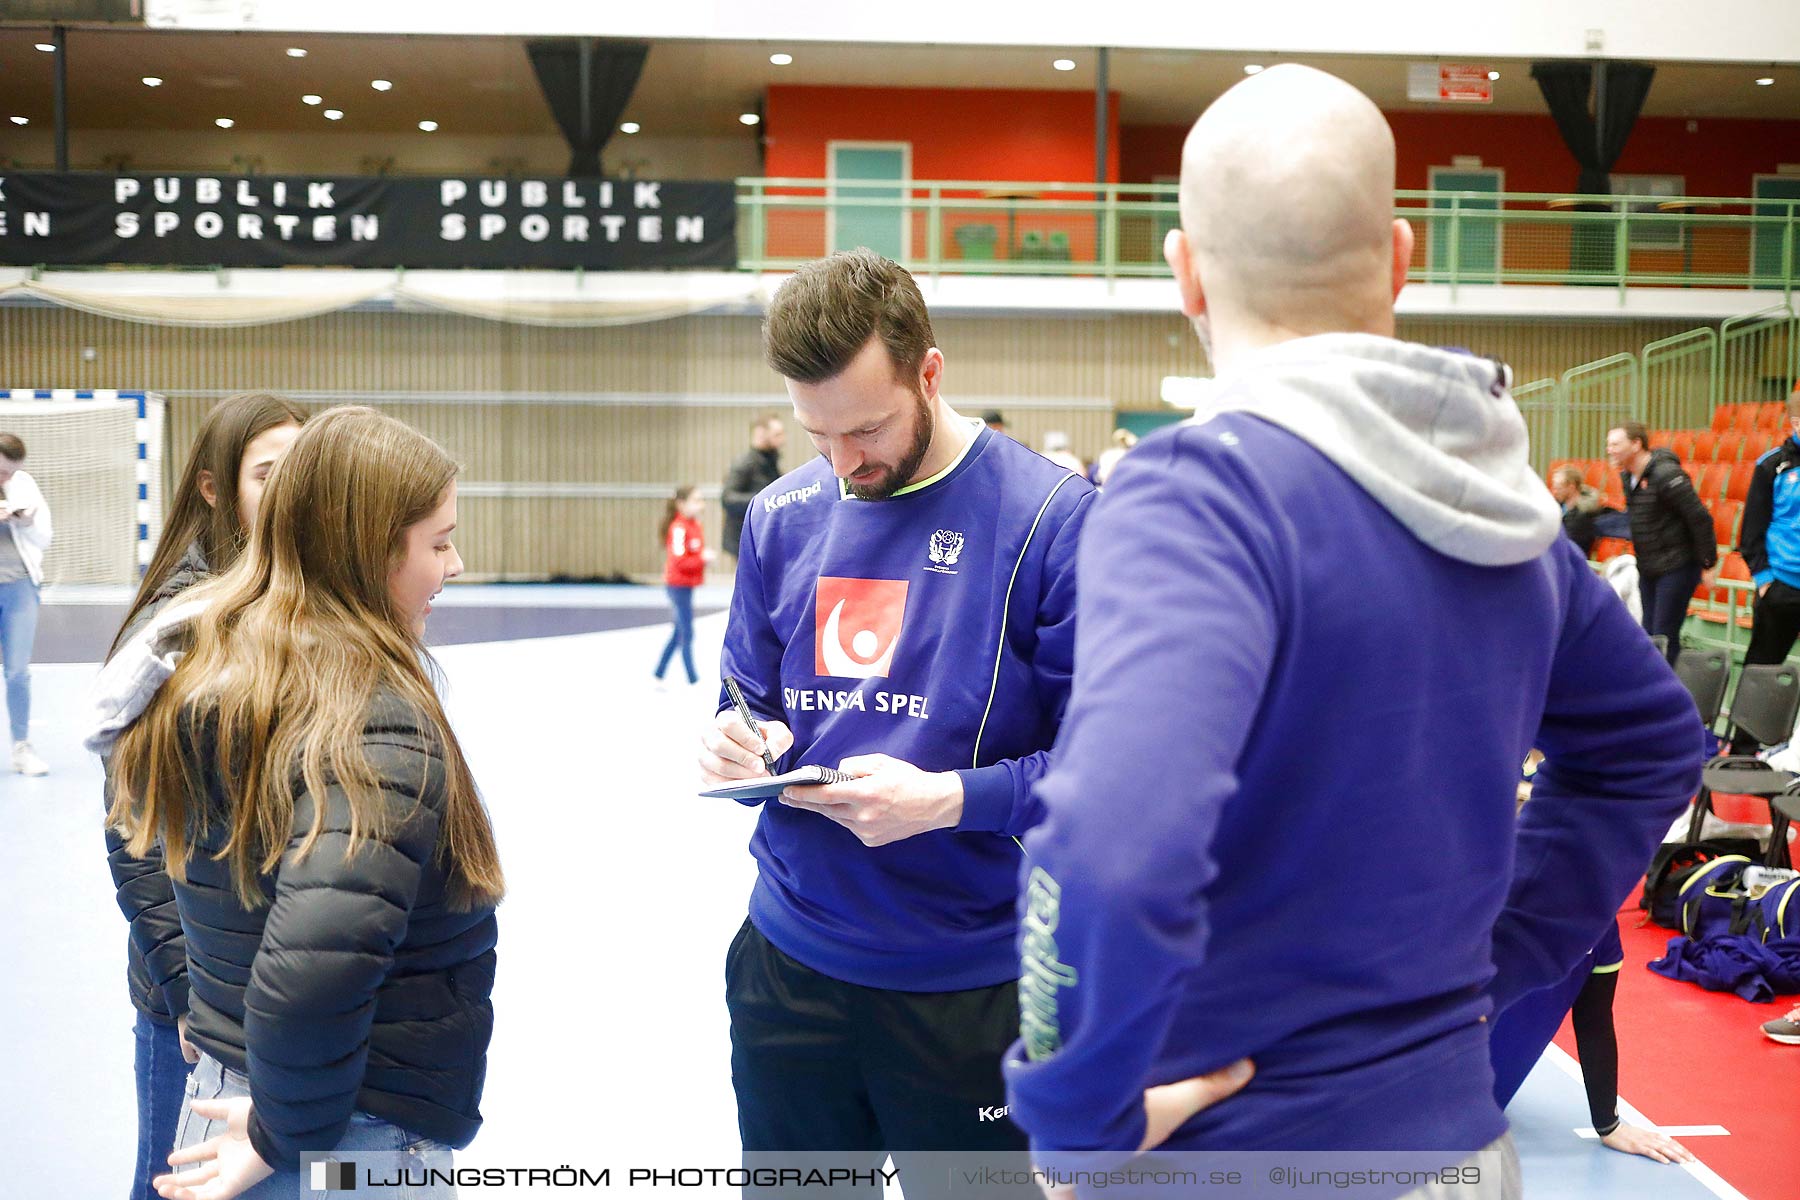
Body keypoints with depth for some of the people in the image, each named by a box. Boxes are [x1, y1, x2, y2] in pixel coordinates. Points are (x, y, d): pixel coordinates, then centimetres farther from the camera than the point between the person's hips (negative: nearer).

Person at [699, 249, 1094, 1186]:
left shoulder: (1053, 517, -14)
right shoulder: (783, 515, 3)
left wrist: (949, 798, -25)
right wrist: (745, 746, -10)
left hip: (972, 993, -4)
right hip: (790, 961, 5)